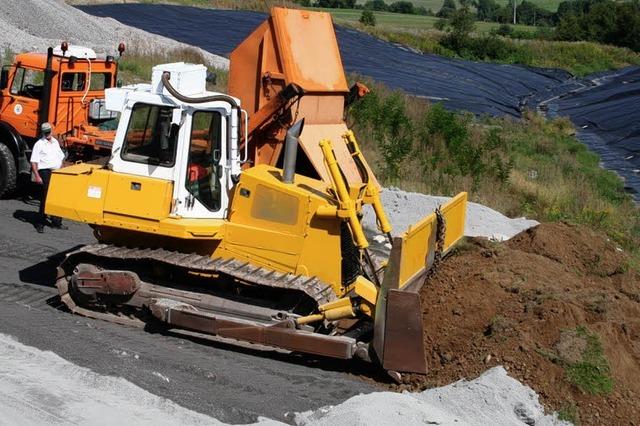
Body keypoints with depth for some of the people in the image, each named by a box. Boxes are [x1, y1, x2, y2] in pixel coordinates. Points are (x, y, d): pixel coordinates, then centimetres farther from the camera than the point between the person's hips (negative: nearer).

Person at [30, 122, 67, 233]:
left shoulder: (55, 142, 15)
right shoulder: (39, 144, -5)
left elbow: (60, 158, 24)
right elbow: (33, 162, -10)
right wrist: (37, 176, -18)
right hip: (45, 172, -6)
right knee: (45, 198, -6)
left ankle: (56, 222, 18)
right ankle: (40, 223, 0)